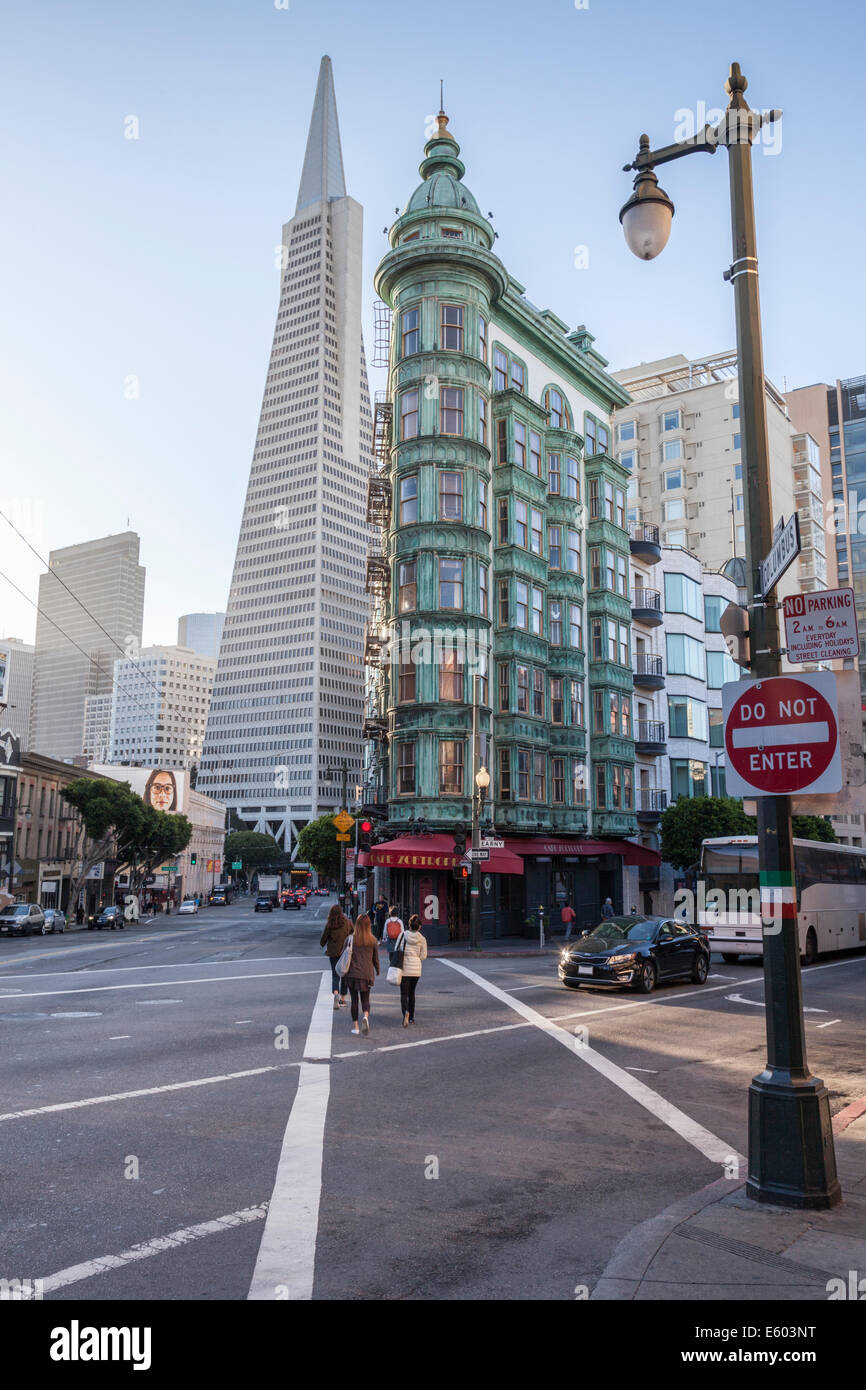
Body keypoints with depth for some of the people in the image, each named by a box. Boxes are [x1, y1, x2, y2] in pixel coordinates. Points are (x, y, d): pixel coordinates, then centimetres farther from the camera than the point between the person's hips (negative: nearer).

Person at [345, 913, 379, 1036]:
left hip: (352, 974, -1)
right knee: (365, 999, 10)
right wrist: (377, 970, 24)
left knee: (354, 999, 11)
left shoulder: (351, 939, -5)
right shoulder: (373, 940, -1)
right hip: (367, 974, 1)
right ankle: (365, 1016, -18)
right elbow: (375, 958, 7)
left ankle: (355, 1026, 12)